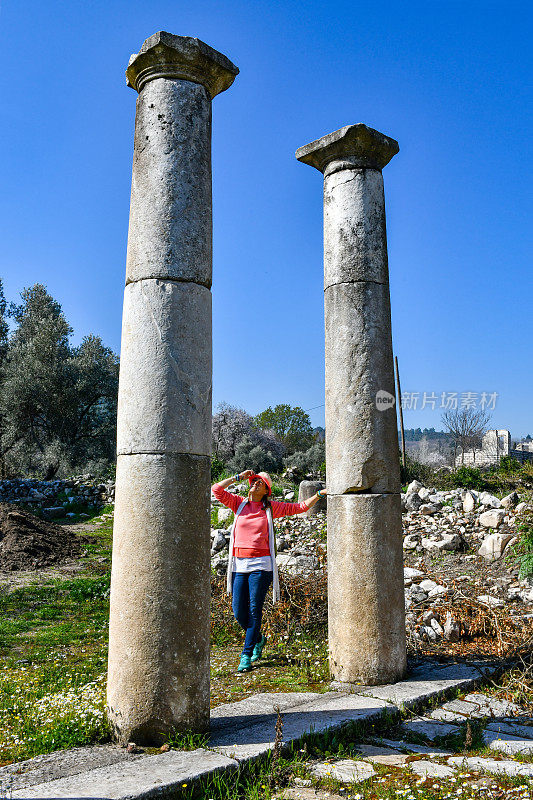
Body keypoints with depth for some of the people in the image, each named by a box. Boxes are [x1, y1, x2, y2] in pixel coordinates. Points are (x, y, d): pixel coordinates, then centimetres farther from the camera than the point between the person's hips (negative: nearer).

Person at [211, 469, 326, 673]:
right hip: (239, 563, 2)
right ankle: (258, 639, 31)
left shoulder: (271, 507, 6)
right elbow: (216, 490, 0)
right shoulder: (239, 503, 9)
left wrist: (320, 494, 7)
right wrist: (239, 477, 1)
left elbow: (299, 507, 12)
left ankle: (246, 656, 8)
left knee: (254, 611, -3)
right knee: (238, 611, 3)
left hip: (260, 565, -2)